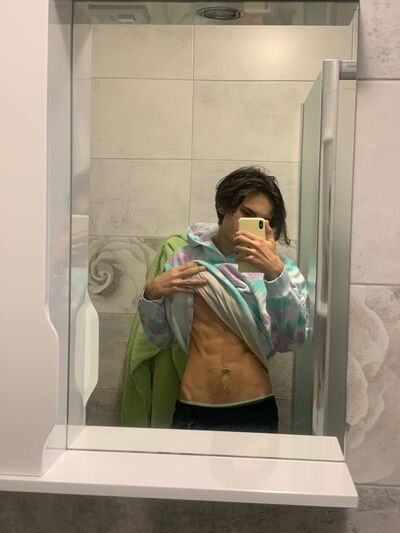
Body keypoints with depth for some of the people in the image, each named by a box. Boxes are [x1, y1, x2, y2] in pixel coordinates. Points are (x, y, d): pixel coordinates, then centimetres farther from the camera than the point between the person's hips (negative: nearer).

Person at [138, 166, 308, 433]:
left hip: (254, 411, -1)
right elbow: (160, 336, 7)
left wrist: (275, 272, -26)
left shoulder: (279, 266, -2)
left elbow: (293, 339, -14)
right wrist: (152, 293, -11)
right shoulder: (185, 259, 2)